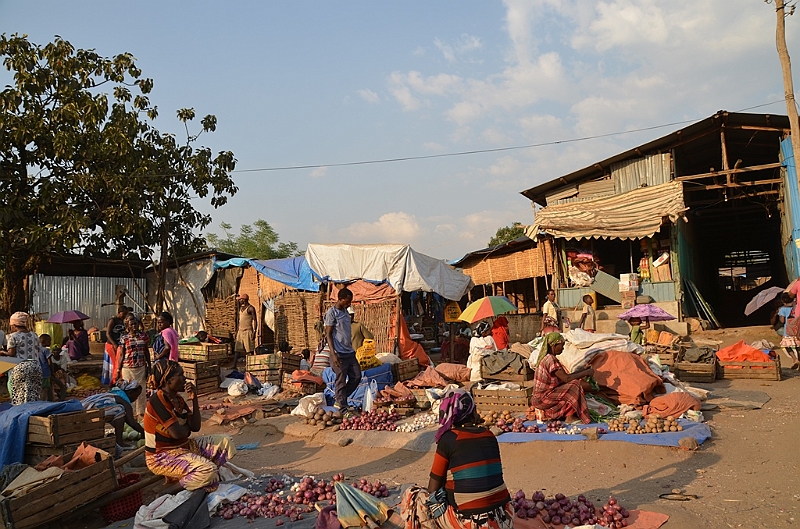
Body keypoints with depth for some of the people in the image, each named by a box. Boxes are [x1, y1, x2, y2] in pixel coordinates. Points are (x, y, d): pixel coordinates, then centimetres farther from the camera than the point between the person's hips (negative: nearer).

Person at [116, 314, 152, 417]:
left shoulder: (143, 336, 3)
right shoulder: (124, 338, -2)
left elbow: (147, 352, 7)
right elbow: (121, 355, 0)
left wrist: (149, 367, 6)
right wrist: (118, 370, -3)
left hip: (141, 367, 2)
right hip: (127, 368, -1)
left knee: (141, 390, 7)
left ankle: (140, 412, 18)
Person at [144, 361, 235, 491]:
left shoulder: (178, 399, 7)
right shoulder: (157, 401, -20)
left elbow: (195, 427, 3)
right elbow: (177, 433, -25)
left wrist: (194, 400, -7)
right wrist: (187, 426, -2)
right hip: (161, 456, -9)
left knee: (225, 441, 5)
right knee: (208, 471, -28)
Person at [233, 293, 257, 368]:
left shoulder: (251, 308, -7)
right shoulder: (241, 308, 17)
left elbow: (255, 320, -10)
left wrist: (254, 332, -17)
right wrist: (237, 331, 17)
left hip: (248, 331, -7)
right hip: (240, 331, 7)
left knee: (249, 350, -5)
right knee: (236, 349, 2)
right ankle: (234, 366, 1)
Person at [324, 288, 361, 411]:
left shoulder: (345, 311, 14)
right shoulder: (331, 313, -11)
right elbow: (328, 334, -13)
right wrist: (333, 354, -19)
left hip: (350, 352, 8)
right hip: (339, 353, -8)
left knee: (356, 376, 8)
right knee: (341, 380, -3)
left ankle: (339, 400, 21)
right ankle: (342, 407, 5)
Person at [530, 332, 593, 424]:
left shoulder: (548, 358, 12)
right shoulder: (550, 359, -19)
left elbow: (564, 377, 14)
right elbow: (566, 378, -22)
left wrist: (583, 371, 9)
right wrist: (586, 373, -11)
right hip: (542, 399, -10)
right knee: (575, 385, -16)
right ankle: (570, 417, -10)